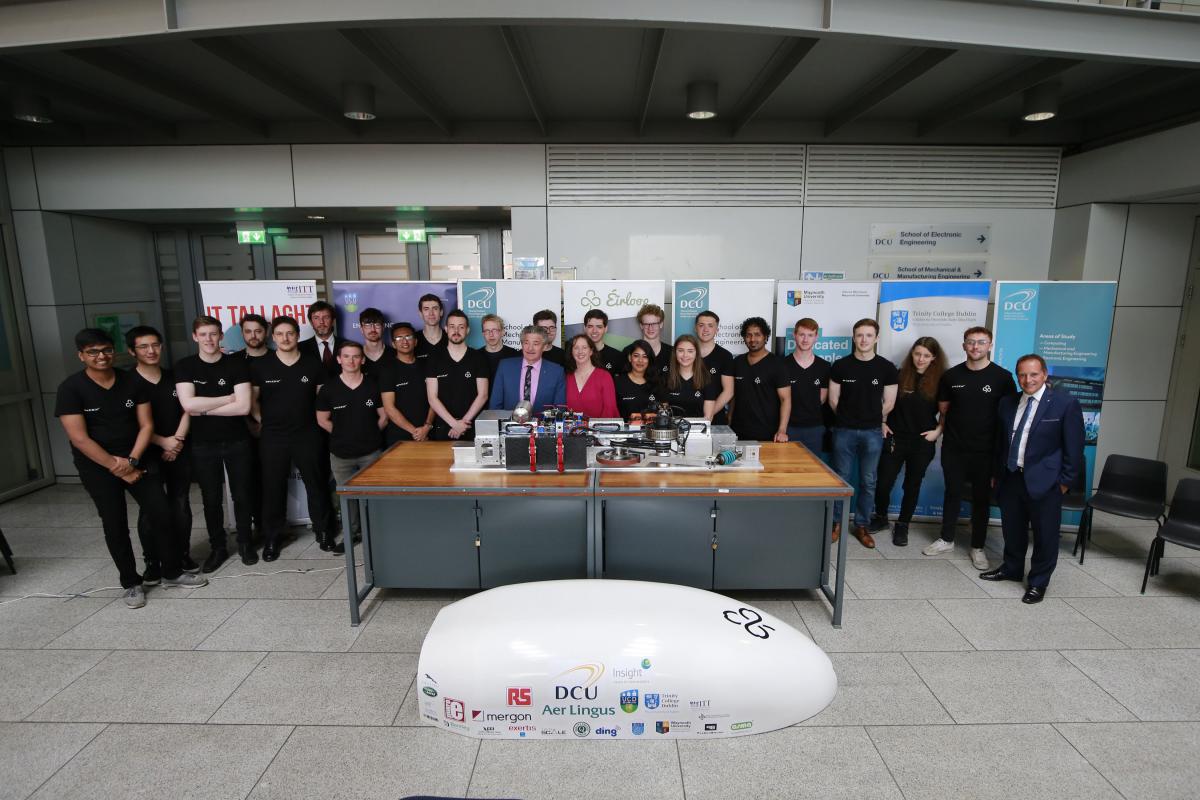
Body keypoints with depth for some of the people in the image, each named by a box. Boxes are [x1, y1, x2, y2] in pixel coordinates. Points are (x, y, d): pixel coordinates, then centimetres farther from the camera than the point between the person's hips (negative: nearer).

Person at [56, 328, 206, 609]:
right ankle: (131, 583, 18)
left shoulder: (132, 382, -2)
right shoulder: (71, 388, -12)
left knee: (162, 514, 1)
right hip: (96, 466, -3)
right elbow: (80, 439, -15)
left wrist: (131, 461, -15)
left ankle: (172, 572, 16)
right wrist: (117, 467, -17)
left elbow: (146, 425, -2)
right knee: (115, 525, 3)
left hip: (135, 459, 3)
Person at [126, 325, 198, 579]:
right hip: (147, 454, -3)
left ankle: (183, 555, 19)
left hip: (180, 452, 4)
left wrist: (177, 440, -6)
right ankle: (152, 562, 10)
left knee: (180, 505, 8)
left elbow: (186, 412, 7)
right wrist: (163, 442, -14)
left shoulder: (173, 378, 8)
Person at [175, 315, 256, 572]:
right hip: (203, 445, 1)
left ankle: (245, 543, 26)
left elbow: (244, 407, -16)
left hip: (237, 442, -1)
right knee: (211, 500, 11)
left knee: (242, 496, 9)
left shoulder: (236, 363, -7)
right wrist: (229, 398, -14)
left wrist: (203, 410, -15)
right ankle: (217, 548, 26)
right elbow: (188, 404, -17)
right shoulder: (184, 366, -2)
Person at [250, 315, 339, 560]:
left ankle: (324, 534, 17)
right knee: (273, 489, 8)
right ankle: (272, 539, 21)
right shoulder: (260, 366, -1)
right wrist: (261, 420, -1)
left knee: (317, 486, 5)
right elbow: (252, 399, 6)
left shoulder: (313, 364, 0)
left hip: (308, 435, 0)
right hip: (273, 437, 0)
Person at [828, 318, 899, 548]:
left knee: (868, 482, 8)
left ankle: (862, 525, 20)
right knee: (841, 479, 6)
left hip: (872, 432, 1)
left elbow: (888, 403, 5)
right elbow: (833, 400, 4)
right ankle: (836, 522, 18)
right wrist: (848, 418, 9)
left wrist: (871, 420, 10)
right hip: (844, 430, 0)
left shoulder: (887, 368, -1)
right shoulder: (840, 365, -2)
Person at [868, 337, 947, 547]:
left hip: (922, 443, 0)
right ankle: (880, 517, 25)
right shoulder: (899, 375, -2)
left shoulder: (940, 380, -3)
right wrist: (882, 423, 0)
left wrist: (938, 430, -6)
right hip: (895, 438, 0)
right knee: (883, 482, 1)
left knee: (912, 485, 10)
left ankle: (902, 526, 25)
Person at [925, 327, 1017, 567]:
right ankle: (946, 539, 26)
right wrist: (946, 429, 2)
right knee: (952, 493, 12)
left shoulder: (1002, 377, -6)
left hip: (985, 450, -2)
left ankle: (978, 547, 22)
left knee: (981, 498, 9)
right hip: (953, 448, 2)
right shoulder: (951, 375, 1)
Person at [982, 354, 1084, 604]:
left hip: (1044, 481, -4)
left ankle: (1038, 582, 22)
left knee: (1045, 535, 6)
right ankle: (1011, 569, 36)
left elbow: (1074, 448, -6)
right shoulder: (1007, 402, 6)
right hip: (1010, 478, 5)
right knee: (1012, 529, 17)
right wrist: (996, 473, 14)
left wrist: (1065, 481, -7)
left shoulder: (1066, 404, -8)